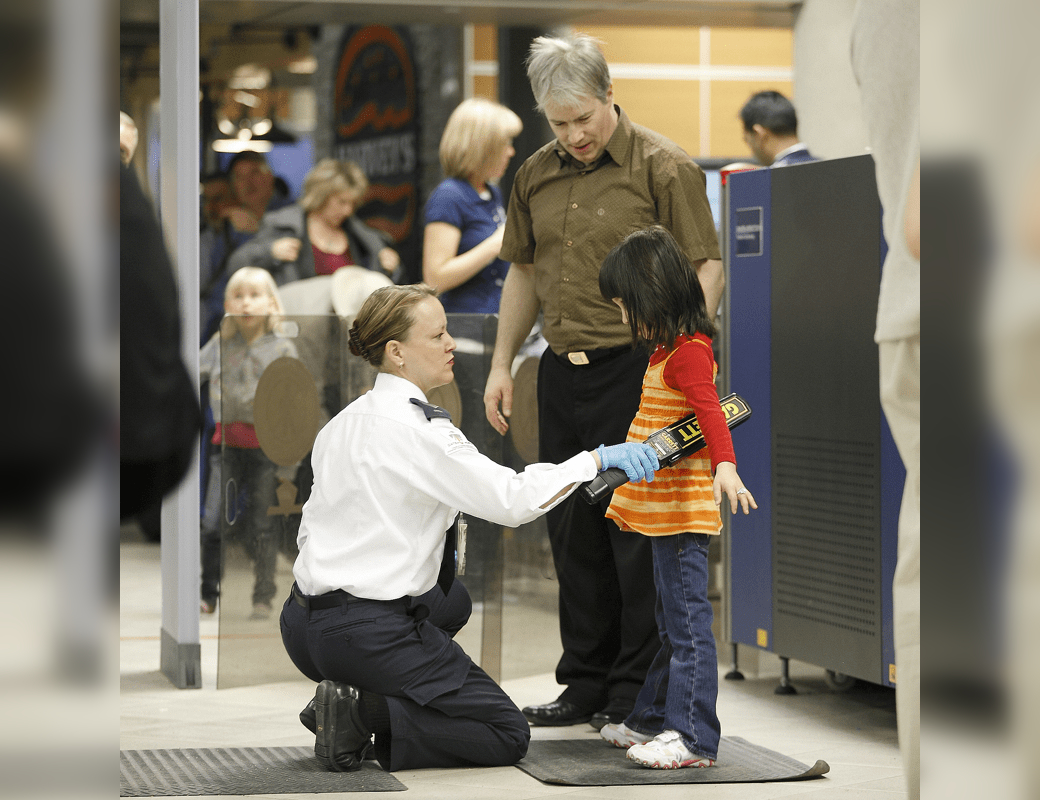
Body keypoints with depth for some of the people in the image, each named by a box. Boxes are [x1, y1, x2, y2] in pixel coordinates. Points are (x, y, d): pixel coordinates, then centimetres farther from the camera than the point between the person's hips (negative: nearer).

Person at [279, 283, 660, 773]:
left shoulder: (342, 424, 11)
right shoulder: (418, 430, -16)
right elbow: (512, 500, -23)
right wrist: (597, 459, -16)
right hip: (369, 635, -8)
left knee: (451, 600, 36)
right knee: (508, 736, 5)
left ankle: (344, 699, 14)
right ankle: (366, 714, -12)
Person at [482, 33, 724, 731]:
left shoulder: (665, 168, -7)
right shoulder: (536, 176, 11)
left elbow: (706, 266, -7)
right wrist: (502, 365, 15)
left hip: (637, 371, -6)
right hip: (562, 372, 6)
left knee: (637, 530, -2)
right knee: (573, 533, 11)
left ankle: (637, 693, 7)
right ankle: (586, 683, 22)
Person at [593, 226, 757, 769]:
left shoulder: (688, 352, -16)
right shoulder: (666, 349, 16)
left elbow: (710, 411, -30)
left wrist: (725, 466, -44)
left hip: (684, 510, -11)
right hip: (662, 510, 11)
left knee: (687, 620, -11)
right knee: (671, 620, 19)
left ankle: (693, 738, -11)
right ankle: (655, 719, 29)